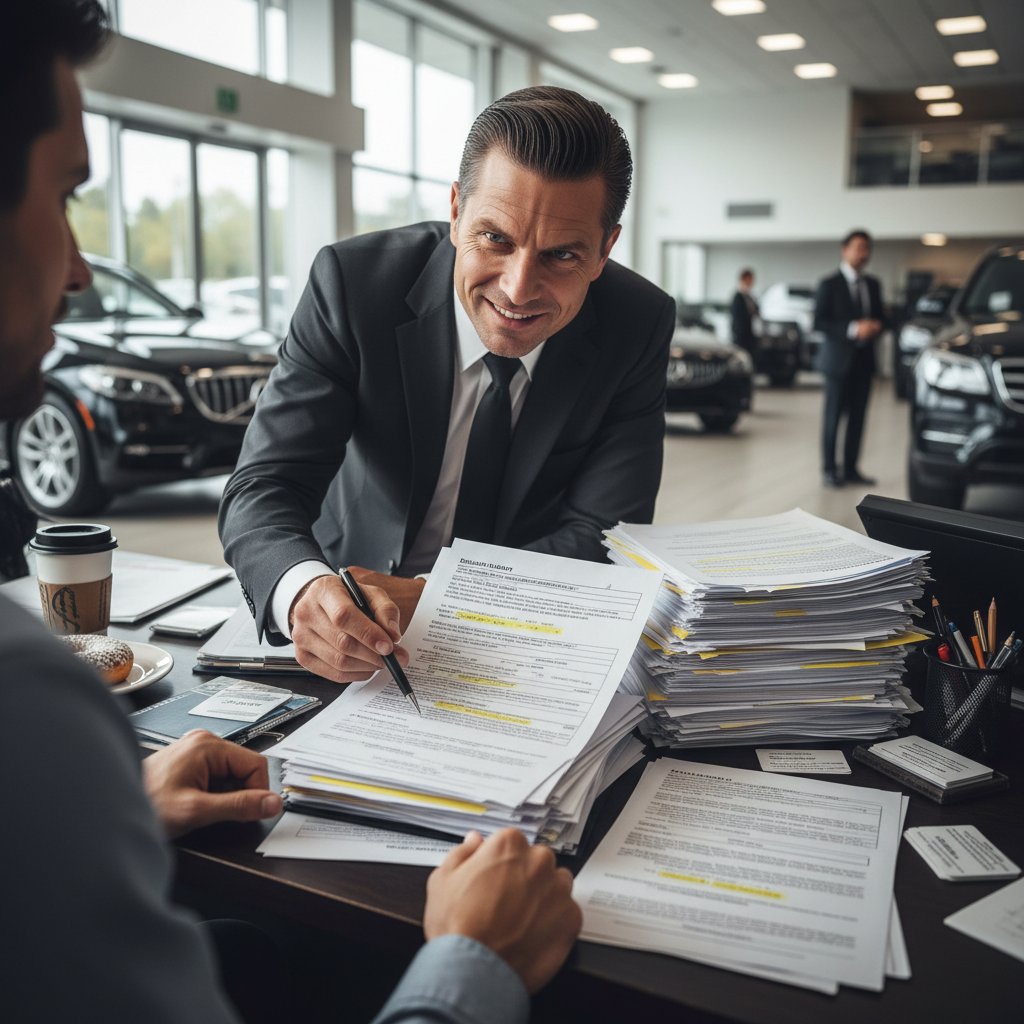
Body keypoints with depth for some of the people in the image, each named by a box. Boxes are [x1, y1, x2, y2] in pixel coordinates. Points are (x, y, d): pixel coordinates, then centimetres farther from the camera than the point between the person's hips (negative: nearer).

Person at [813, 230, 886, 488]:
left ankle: (851, 468, 13)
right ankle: (829, 469, 7)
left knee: (858, 417, 6)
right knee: (833, 416, 0)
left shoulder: (873, 284, 13)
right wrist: (852, 329, -21)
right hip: (839, 359, -5)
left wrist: (876, 327, -5)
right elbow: (819, 322, -11)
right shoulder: (829, 285, -5)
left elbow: (880, 317, 19)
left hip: (864, 359, 5)